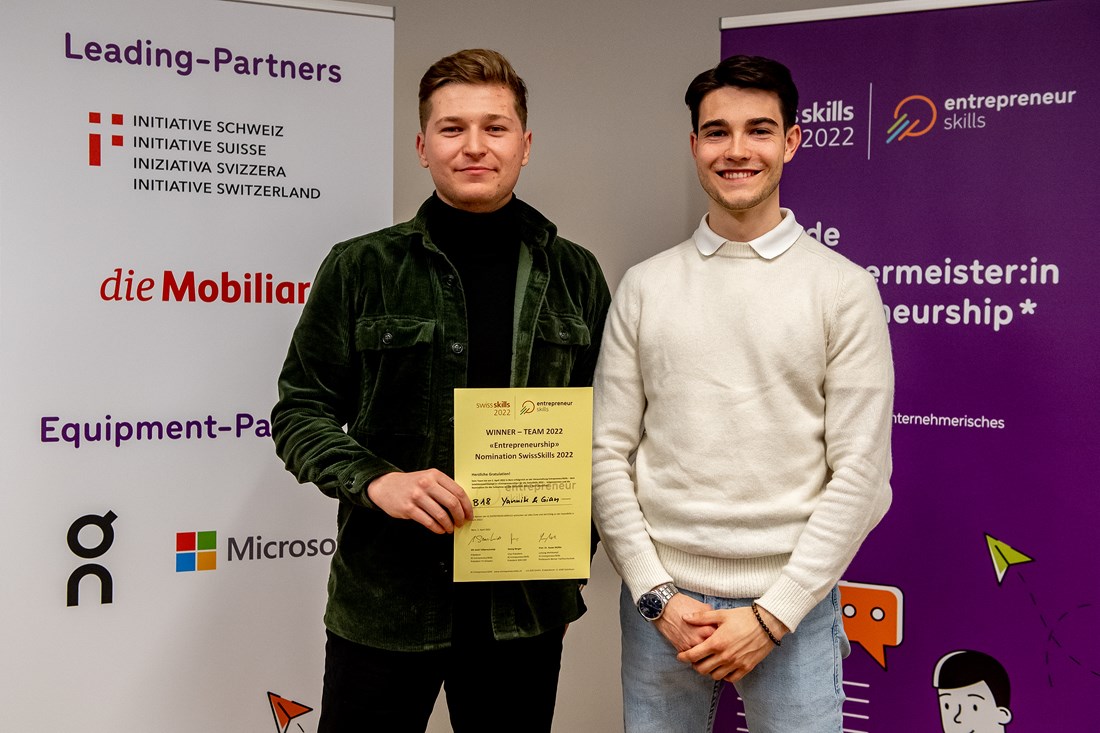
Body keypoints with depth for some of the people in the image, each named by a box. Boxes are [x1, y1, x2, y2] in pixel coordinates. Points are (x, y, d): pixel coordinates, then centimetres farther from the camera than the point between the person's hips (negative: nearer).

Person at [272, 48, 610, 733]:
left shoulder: (574, 276, 6)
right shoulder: (360, 269, 0)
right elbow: (300, 411, 1)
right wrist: (375, 480, -16)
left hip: (526, 602, 2)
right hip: (385, 598, -1)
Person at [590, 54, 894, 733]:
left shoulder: (845, 289, -2)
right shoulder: (644, 287, 4)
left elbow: (861, 473, -5)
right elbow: (608, 453, 3)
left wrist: (772, 614, -10)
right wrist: (657, 594, -5)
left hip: (792, 606, -1)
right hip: (660, 600, 2)